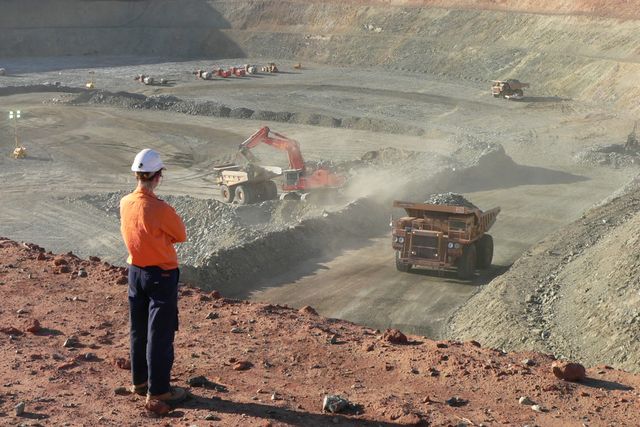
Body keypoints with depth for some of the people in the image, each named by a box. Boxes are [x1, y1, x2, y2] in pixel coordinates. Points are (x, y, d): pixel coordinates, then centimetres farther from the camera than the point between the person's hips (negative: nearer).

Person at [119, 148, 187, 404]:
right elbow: (181, 236, -10)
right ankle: (158, 389, 9)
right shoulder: (161, 209, -25)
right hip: (161, 275, -7)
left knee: (138, 330, 18)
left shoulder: (125, 204, -4)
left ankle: (139, 381, 30)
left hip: (135, 271, 7)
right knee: (160, 333, 3)